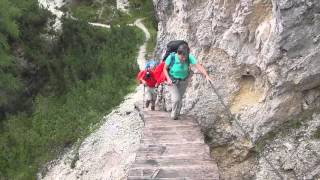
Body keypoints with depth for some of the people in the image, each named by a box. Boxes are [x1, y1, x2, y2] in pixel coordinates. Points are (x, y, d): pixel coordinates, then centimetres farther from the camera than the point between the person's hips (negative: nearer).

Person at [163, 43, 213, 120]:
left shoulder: (189, 57, -26)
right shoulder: (171, 57, -28)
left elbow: (198, 66, -36)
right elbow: (165, 68, -13)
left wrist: (206, 75, -50)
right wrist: (168, 79, -28)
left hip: (183, 81, 2)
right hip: (172, 81, -2)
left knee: (179, 99, 15)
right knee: (176, 99, -15)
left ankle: (177, 113, 41)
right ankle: (174, 115, 12)